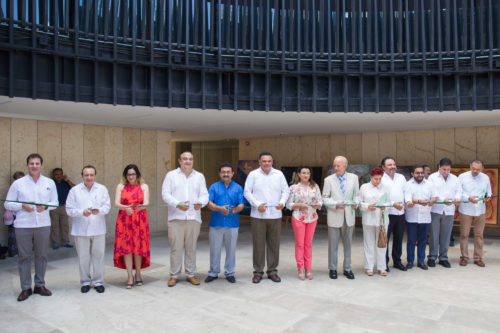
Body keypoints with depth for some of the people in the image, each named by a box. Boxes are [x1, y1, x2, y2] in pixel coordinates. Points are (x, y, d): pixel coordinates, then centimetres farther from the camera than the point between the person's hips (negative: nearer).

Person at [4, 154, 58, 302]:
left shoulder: (49, 183, 7)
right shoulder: (18, 183, 3)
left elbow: (55, 202, 9)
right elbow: (8, 204, 4)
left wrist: (45, 206, -11)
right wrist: (23, 206, -13)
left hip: (43, 224, 1)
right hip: (23, 225, -1)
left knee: (41, 255, 9)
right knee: (24, 256, 4)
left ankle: (40, 285, 22)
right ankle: (26, 288, 15)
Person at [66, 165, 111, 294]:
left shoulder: (102, 189, 7)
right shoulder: (74, 190, 4)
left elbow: (107, 206, 0)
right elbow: (69, 209, -1)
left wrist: (99, 211, -21)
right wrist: (82, 212, -18)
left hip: (98, 229, 1)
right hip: (81, 230, 0)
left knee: (98, 255, 4)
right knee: (83, 257, 7)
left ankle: (98, 282, 17)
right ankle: (85, 282, 23)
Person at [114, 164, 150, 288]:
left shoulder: (144, 186, 8)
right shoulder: (120, 186, 9)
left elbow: (146, 202, -4)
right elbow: (116, 203, -3)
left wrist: (141, 206, -27)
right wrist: (125, 207, -23)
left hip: (139, 220, 0)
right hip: (124, 220, 0)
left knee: (139, 247, 1)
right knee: (126, 247, -3)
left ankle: (138, 274, 17)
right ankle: (130, 277, 2)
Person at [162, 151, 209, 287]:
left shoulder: (199, 176, 14)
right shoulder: (171, 175, 7)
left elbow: (204, 194, 8)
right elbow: (165, 194, -1)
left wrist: (200, 203, -15)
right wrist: (178, 204, -16)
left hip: (193, 217, 2)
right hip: (176, 217, -2)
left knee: (191, 247, 7)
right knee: (175, 247, 0)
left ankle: (191, 274, 18)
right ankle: (174, 275, 13)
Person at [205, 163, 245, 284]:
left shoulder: (238, 188, 8)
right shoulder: (213, 187, 5)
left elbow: (241, 204, 2)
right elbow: (209, 203, -4)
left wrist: (236, 209, -21)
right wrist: (220, 208, -22)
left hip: (232, 224, 1)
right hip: (216, 224, 0)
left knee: (231, 249, 7)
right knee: (215, 249, 6)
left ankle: (229, 273, 21)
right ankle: (213, 273, 21)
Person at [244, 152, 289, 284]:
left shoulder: (279, 174, 10)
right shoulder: (253, 175, 4)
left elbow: (285, 190, 11)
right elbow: (247, 192, 1)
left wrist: (282, 202, -8)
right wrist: (257, 204, -12)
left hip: (275, 215, 2)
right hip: (258, 215, -2)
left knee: (274, 244, 7)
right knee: (258, 244, 2)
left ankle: (272, 270, 20)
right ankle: (258, 271, 14)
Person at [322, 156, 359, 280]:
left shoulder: (354, 178, 5)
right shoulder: (329, 180, -1)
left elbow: (356, 194, 10)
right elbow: (325, 198, -1)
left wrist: (355, 203, -10)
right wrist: (335, 204, -17)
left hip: (349, 216, 2)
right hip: (334, 217, -2)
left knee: (347, 244, 11)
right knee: (333, 244, 5)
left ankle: (347, 268, 24)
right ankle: (332, 269, 18)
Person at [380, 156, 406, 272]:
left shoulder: (401, 177, 16)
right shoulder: (381, 179, -4)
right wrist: (393, 204, -16)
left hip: (401, 212, 6)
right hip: (387, 213, -6)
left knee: (398, 238, 14)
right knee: (385, 238, -1)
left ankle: (397, 261, 26)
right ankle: (384, 263, 9)